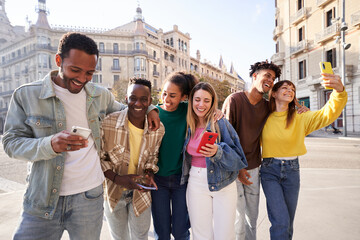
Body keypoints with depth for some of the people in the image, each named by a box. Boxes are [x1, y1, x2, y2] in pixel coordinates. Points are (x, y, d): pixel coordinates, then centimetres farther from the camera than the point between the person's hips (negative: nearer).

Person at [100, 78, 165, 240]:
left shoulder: (158, 129, -12)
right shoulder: (108, 123, -21)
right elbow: (100, 158, -10)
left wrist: (149, 175, -15)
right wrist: (117, 178, -23)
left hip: (140, 193, 2)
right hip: (113, 191, -1)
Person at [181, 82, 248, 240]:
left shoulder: (221, 123, -10)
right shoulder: (188, 125, 2)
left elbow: (237, 157, -13)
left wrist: (218, 152, -29)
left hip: (223, 183, -2)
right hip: (196, 184, 3)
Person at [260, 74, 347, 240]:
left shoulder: (300, 118, -4)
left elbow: (328, 114, -19)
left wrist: (339, 91, -34)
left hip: (292, 171, 2)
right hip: (269, 170, -2)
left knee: (288, 221, 15)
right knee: (280, 222, -8)